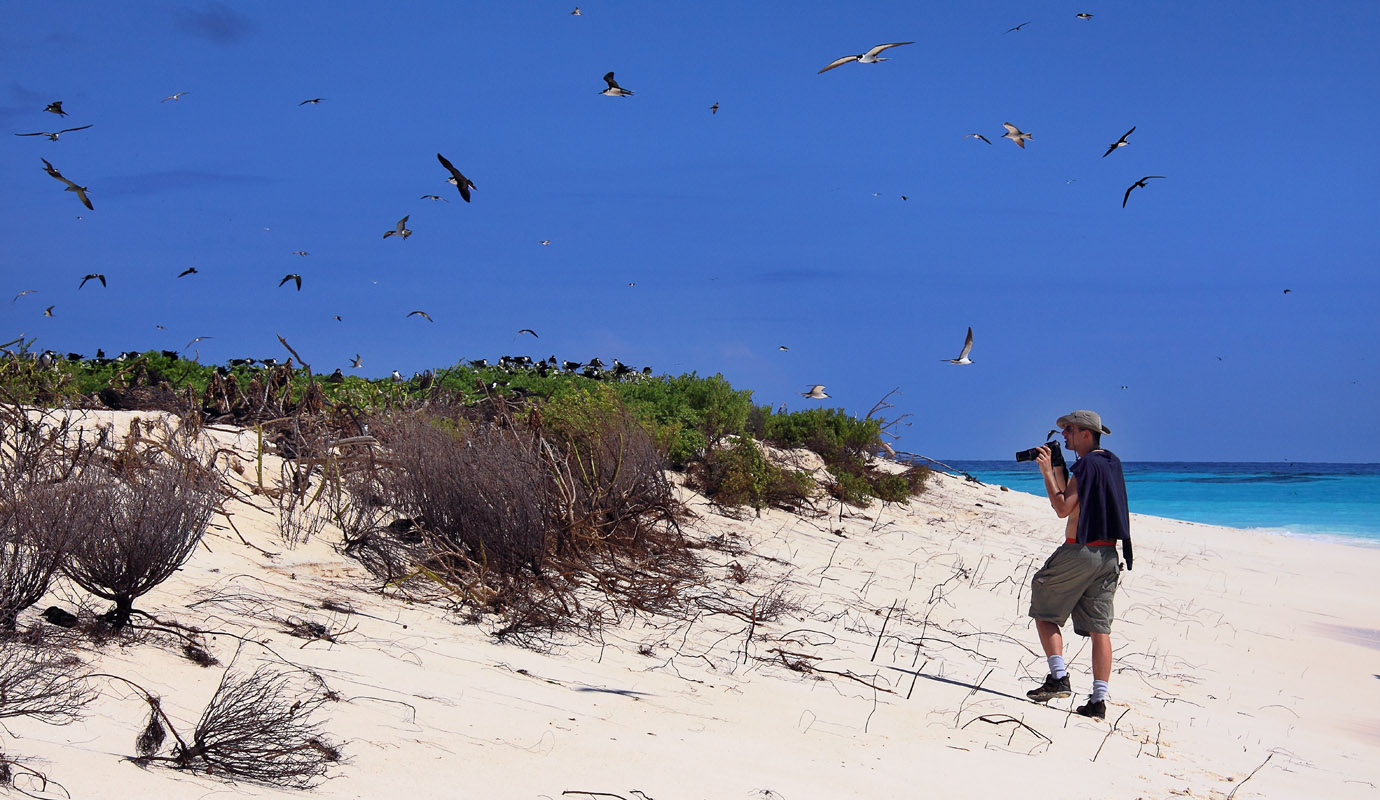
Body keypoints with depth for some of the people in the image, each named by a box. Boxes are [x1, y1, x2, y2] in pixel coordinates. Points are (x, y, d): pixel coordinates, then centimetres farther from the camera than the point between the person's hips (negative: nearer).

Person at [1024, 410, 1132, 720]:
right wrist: (1056, 467, 15)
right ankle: (1098, 701, 2)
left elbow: (1063, 508, -15)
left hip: (1080, 552, -8)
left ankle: (1058, 678, -4)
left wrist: (1046, 471, -10)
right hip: (1108, 554, 8)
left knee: (1044, 610, 6)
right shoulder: (1111, 462, 16)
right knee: (1099, 628, 5)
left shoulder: (1087, 464, -11)